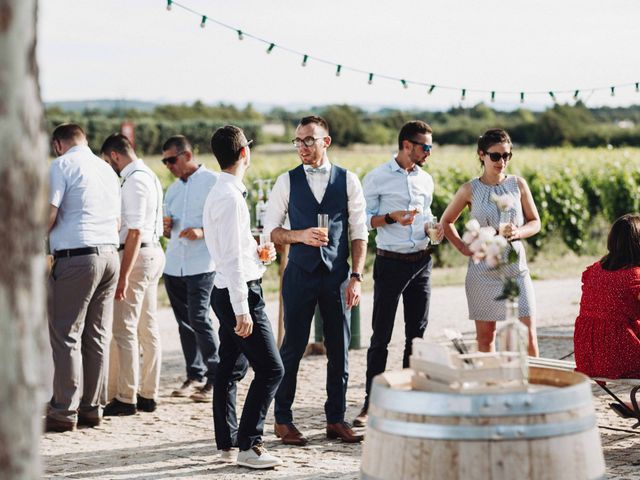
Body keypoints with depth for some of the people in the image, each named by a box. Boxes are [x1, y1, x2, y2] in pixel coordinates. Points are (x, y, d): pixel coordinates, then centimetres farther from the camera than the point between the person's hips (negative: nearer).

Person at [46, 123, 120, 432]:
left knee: (66, 335, -3)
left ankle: (65, 411, -3)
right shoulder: (107, 169, 18)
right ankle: (92, 407, 13)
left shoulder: (62, 166, -4)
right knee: (97, 337, 10)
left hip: (75, 256, -7)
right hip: (110, 254, 7)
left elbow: (49, 215, -12)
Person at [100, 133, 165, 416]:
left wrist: (123, 276, -22)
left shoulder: (134, 181, -15)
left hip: (137, 254, -10)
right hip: (154, 252, 10)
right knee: (148, 328, 13)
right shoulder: (150, 176, 16)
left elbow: (134, 231, -21)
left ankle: (126, 399, -4)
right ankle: (148, 395, 18)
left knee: (124, 329, -6)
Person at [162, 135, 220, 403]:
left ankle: (215, 378, -8)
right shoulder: (173, 190, 19)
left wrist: (203, 232, -20)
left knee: (198, 319, -13)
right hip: (174, 265, 7)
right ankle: (194, 376, 15)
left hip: (201, 264, -7)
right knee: (184, 322, 8)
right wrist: (166, 227, 3)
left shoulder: (212, 182, -3)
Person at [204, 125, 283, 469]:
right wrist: (242, 310, -22)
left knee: (229, 369, 14)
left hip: (226, 292, 10)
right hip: (239, 292, -10)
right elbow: (232, 258, -22)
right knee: (270, 369, -8)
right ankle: (248, 445, -6)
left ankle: (226, 442, 20)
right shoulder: (230, 197, -19)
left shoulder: (219, 193, 12)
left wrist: (258, 252, 13)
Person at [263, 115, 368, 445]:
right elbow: (271, 229, 5)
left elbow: (359, 233, 4)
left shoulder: (348, 181, 3)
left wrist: (356, 276, -5)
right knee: (293, 347, 1)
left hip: (337, 275, 1)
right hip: (300, 273, -1)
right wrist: (301, 236, -14)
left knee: (339, 350, 5)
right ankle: (283, 419, 11)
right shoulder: (287, 181, 3)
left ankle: (336, 420, 15)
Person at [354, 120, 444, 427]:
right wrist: (392, 218, -21)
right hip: (391, 262, -6)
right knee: (381, 336, -3)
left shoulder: (426, 180, 11)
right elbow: (364, 219, -6)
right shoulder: (377, 178, -6)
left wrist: (434, 230, 2)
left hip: (421, 262, 6)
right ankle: (371, 403, 2)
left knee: (417, 333, 8)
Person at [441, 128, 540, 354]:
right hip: (483, 270, -1)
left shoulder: (518, 184, 3)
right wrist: (463, 247, -1)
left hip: (515, 267, 1)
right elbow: (446, 221, 12)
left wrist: (518, 232, -12)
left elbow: (535, 222, 9)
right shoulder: (470, 190, -1)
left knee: (528, 332, -4)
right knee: (485, 334, 5)